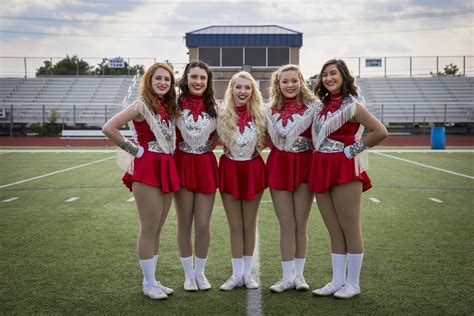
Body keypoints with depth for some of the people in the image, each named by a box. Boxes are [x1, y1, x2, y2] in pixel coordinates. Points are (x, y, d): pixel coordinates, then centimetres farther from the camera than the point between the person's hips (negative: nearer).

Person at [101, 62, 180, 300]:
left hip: (167, 169, 7)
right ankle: (148, 283, 13)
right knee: (149, 230, 0)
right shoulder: (142, 105, -9)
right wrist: (133, 150, -11)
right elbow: (108, 128, -17)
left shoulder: (169, 107, 13)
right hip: (147, 169, -7)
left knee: (157, 231, 13)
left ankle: (153, 280, 24)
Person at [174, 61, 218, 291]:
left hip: (206, 166, 1)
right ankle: (188, 274, 22)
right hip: (182, 164, -1)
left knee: (203, 224, 3)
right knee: (184, 223, 7)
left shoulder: (215, 106, 1)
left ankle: (200, 272, 22)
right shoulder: (176, 104, -5)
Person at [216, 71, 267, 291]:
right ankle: (236, 274, 17)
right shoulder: (222, 115, -6)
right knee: (235, 226, 7)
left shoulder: (260, 116, -4)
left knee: (250, 224, 10)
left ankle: (247, 272, 22)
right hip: (230, 170, 0)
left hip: (253, 170, 0)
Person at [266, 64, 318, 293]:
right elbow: (276, 140, 6)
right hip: (279, 165, 2)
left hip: (304, 165, -2)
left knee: (301, 223, 4)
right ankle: (288, 277, 12)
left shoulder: (312, 106, -2)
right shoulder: (272, 109, 7)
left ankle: (299, 275, 17)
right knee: (286, 224, 4)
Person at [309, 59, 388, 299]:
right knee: (334, 232, 12)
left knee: (350, 231, 1)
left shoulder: (351, 105, -8)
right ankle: (337, 281, 20)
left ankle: (352, 284, 11)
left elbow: (380, 132, -16)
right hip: (321, 171, 7)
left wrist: (353, 149, -10)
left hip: (345, 170, -7)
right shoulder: (322, 106, 13)